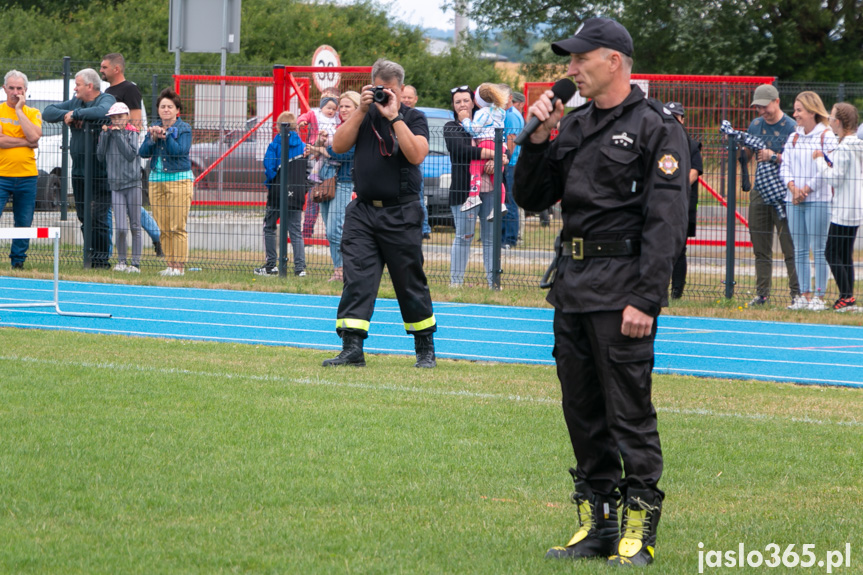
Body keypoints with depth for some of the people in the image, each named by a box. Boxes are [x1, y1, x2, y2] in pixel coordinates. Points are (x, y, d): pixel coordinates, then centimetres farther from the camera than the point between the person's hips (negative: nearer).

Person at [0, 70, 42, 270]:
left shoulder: (33, 114, 9)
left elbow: (34, 136, -11)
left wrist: (19, 110, -8)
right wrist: (26, 142, -10)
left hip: (27, 176, 2)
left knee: (24, 223, 5)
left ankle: (18, 261, 16)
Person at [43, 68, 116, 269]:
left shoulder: (106, 100, -7)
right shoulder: (75, 102, 15)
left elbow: (103, 111, -31)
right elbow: (48, 112, 13)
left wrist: (76, 114, -20)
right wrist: (65, 115, -7)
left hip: (100, 171, -7)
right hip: (79, 170, 7)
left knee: (98, 217, -8)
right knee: (84, 216, 10)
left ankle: (101, 258, -3)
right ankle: (91, 253, 19)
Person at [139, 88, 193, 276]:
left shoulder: (184, 128, -1)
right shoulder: (154, 127, 12)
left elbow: (180, 151, -16)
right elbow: (144, 153, 4)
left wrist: (165, 135, -21)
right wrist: (153, 138, -12)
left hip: (179, 179, -5)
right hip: (156, 180, 5)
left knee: (177, 227, -8)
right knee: (163, 228, 3)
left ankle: (179, 266, -5)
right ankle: (170, 264, 9)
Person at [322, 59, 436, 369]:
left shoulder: (413, 118, 1)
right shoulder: (364, 116, 11)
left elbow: (417, 155, -15)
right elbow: (339, 146, -1)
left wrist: (394, 116, -16)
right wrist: (361, 111, -8)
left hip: (401, 213, -3)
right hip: (363, 211, 3)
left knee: (410, 282, 3)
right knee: (356, 279, -7)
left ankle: (425, 349, 16)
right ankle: (352, 349, -11)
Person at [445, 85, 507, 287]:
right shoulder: (451, 128, 7)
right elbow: (462, 150, -11)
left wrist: (496, 160, -18)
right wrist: (492, 154, -16)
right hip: (463, 187, -3)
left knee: (491, 236, 2)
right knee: (464, 236, -3)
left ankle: (492, 280, 4)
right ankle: (456, 280, 1)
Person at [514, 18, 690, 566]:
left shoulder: (656, 127, -8)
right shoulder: (575, 125, 15)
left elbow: (667, 222, -14)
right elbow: (530, 198, 17)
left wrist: (645, 299, -21)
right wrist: (538, 137, 2)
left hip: (623, 288, -8)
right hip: (572, 285, 8)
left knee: (629, 411, -6)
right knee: (582, 408, 11)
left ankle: (639, 528, -1)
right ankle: (597, 525, 19)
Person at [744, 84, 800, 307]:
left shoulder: (792, 127, -5)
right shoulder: (755, 125, 13)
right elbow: (745, 156, 18)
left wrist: (774, 156, -19)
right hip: (759, 192, 6)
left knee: (790, 247, -7)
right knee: (761, 248, 7)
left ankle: (796, 293, -3)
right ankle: (762, 294, 11)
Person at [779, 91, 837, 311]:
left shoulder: (827, 137, -4)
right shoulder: (793, 138, 14)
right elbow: (785, 166, 11)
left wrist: (807, 189, -12)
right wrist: (793, 187, -7)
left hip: (818, 200, -6)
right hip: (794, 200, 6)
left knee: (818, 248, -5)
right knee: (800, 249, 7)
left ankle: (819, 296, -2)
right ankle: (804, 295, 11)